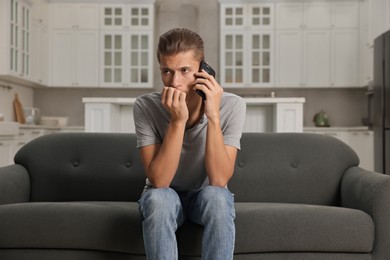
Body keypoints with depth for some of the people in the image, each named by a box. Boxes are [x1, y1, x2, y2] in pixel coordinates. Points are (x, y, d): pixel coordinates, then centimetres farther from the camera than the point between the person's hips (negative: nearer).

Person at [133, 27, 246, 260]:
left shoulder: (232, 106, -21)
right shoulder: (146, 106, -21)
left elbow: (219, 180, -27)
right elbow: (159, 181, -27)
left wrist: (213, 116, -35)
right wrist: (177, 120, -36)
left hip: (208, 196, 0)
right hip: (164, 198, 0)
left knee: (216, 196, -33)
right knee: (158, 198, -33)